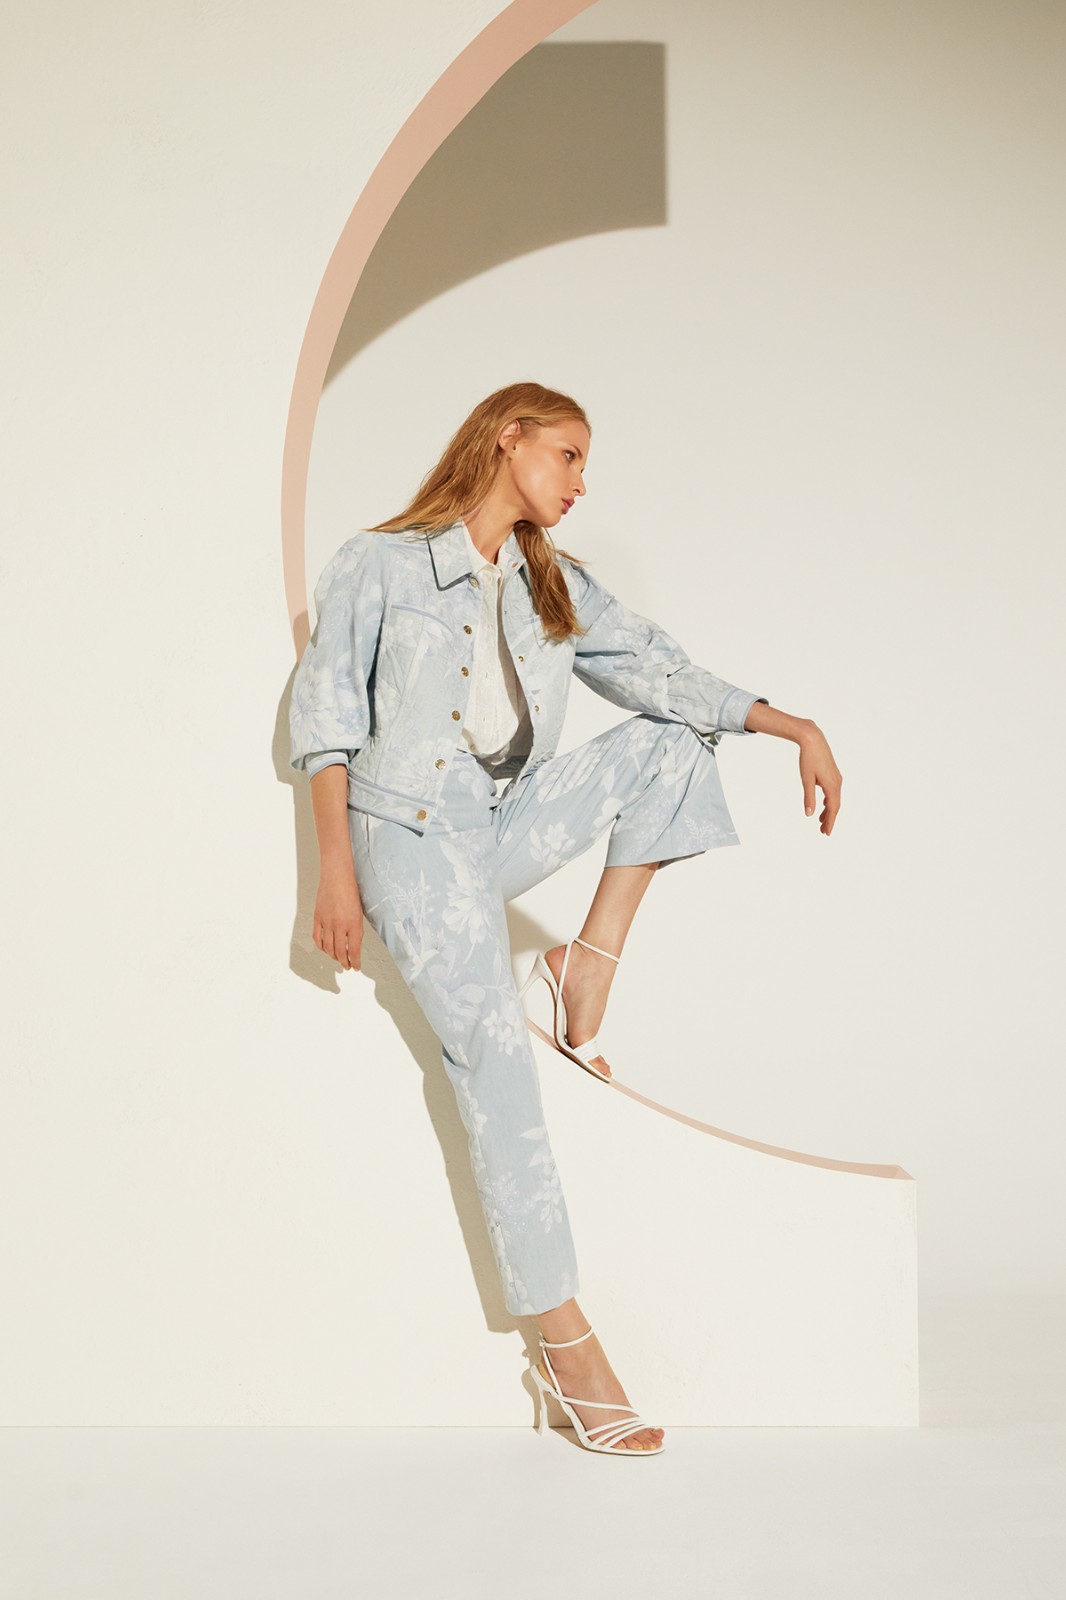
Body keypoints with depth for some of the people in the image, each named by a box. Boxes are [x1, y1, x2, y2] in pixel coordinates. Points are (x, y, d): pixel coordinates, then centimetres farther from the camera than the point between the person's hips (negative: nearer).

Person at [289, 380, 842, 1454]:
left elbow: (660, 673, 6)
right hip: (413, 836, -6)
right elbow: (325, 715, -3)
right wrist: (336, 869, -11)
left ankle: (589, 964, -8)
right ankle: (566, 1348, -12)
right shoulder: (382, 564, -1)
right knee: (495, 1053, -16)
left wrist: (794, 727, -6)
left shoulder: (559, 587, 15)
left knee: (669, 738, -9)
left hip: (513, 829, 6)